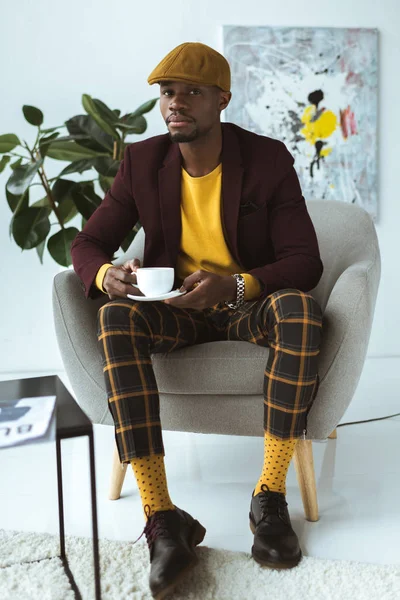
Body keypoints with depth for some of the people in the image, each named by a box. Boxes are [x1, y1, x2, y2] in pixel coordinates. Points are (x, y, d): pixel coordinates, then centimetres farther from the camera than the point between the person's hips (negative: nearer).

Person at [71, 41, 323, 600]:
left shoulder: (268, 159, -7)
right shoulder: (143, 161, -1)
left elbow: (305, 262, -11)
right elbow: (86, 243, 2)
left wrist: (233, 285, -30)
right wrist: (108, 275, -24)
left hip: (247, 305, -1)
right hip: (175, 310, 2)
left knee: (299, 310, -36)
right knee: (116, 319, -32)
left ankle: (271, 497, -26)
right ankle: (164, 521, -34)